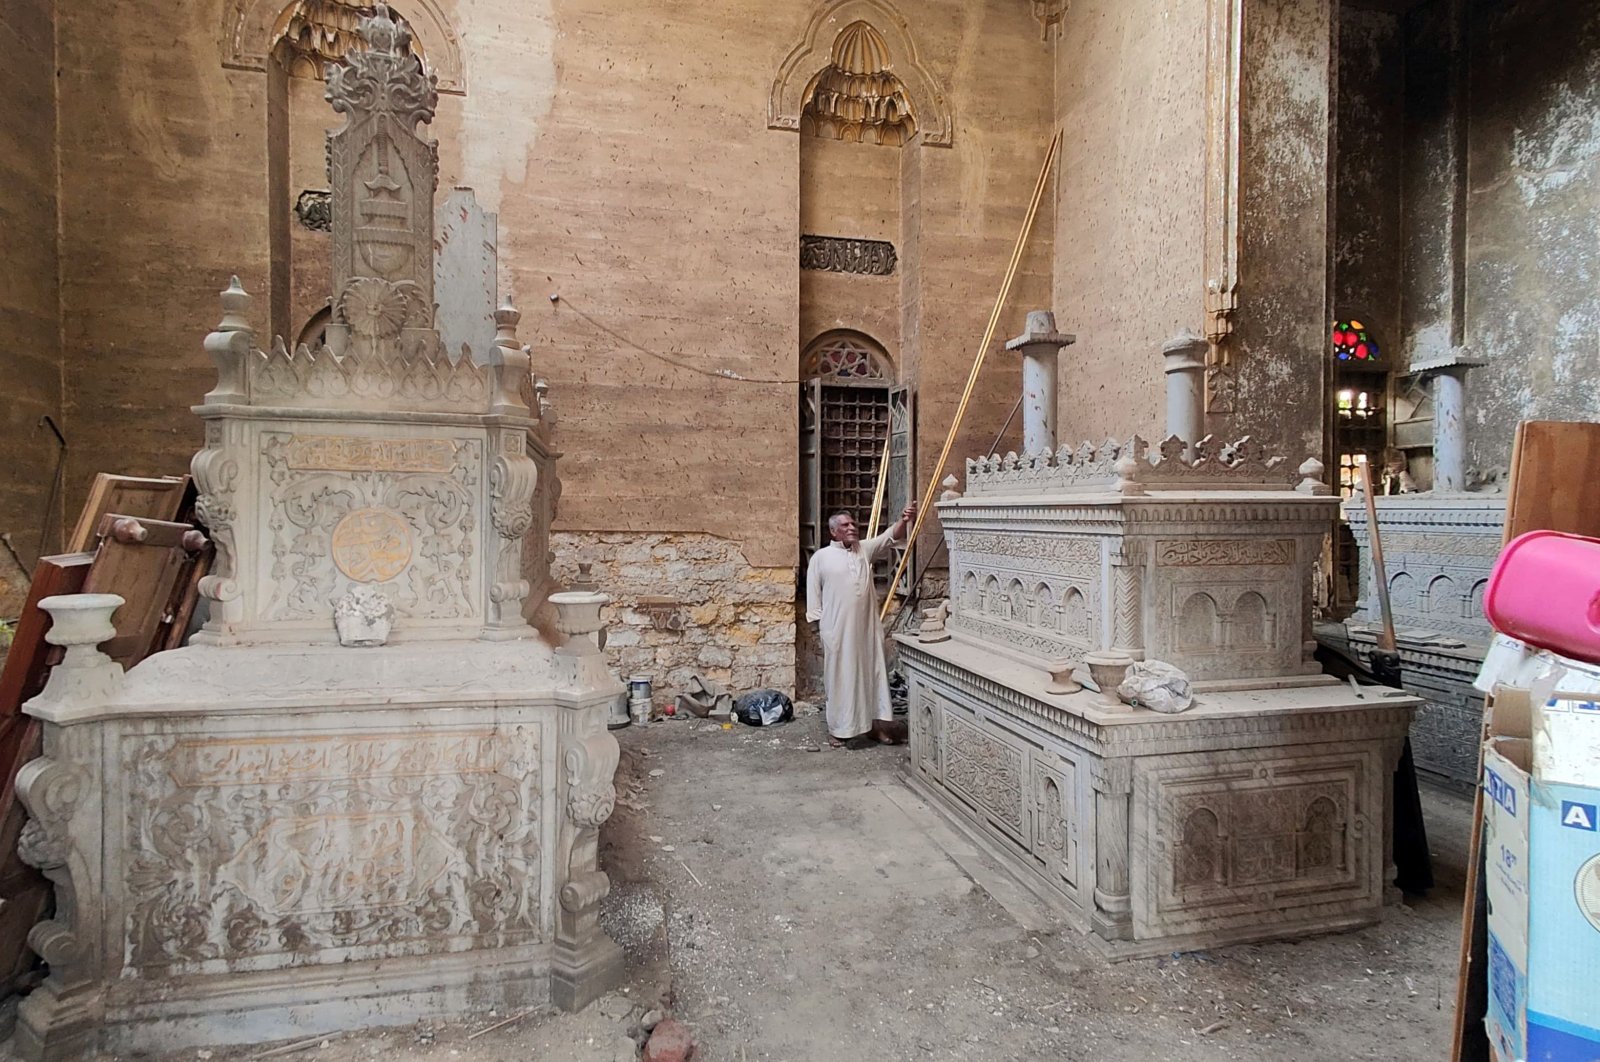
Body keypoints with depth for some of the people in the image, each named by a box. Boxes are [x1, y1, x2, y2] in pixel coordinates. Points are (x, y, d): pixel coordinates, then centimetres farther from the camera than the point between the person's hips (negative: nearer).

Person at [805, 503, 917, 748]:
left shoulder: (865, 549, 10)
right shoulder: (820, 557, 0)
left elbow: (891, 536, -2)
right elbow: (813, 593, 1)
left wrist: (905, 520, -22)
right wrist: (819, 623, -5)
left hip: (868, 626, 4)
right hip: (838, 629, -4)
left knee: (874, 673, 8)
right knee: (841, 677, 3)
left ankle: (877, 723, 19)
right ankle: (839, 729, 13)